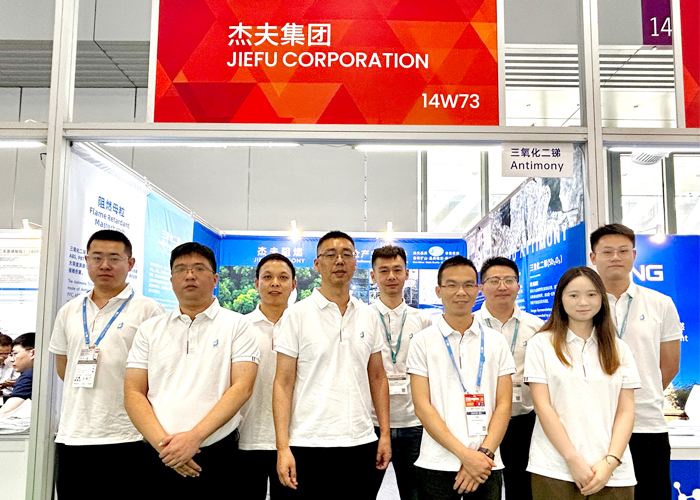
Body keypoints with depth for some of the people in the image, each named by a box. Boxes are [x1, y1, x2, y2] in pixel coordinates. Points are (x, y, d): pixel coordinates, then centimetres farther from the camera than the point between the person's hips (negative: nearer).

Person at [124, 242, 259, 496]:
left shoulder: (237, 325, 1)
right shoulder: (150, 329, 9)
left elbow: (242, 387, -9)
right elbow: (133, 393, 3)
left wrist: (194, 437, -17)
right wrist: (163, 442, -10)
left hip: (216, 456, -2)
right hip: (157, 457, 2)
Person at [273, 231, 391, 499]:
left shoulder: (369, 316, 8)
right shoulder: (297, 314, -3)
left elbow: (377, 377, 12)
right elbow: (283, 383, -5)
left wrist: (385, 434, 7)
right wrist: (283, 447, -11)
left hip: (361, 444, 3)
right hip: (309, 446, -3)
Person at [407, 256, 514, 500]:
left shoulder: (496, 341, 7)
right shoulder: (423, 342, 0)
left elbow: (503, 404, 3)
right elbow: (422, 406, -6)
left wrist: (485, 452, -10)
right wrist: (465, 454, -12)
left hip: (486, 465, 2)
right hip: (437, 466, -1)